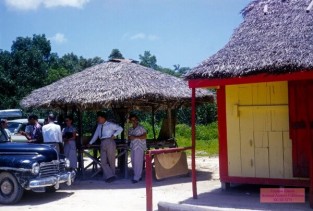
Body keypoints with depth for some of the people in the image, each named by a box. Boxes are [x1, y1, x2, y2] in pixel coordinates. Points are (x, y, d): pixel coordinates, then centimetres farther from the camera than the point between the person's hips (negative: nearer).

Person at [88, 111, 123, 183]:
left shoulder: (110, 125, -3)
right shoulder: (99, 126, 15)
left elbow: (120, 128, -4)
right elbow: (96, 135, 23)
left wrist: (114, 135, -10)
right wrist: (90, 143, 24)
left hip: (109, 143, -6)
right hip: (102, 144, 6)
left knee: (111, 161, 1)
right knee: (103, 162, -1)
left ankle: (111, 175, 12)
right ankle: (110, 176, 0)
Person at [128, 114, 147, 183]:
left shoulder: (141, 128, -3)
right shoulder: (130, 129, 17)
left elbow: (145, 136, -10)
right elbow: (129, 138, 24)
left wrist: (135, 137, -16)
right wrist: (130, 138, -1)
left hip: (139, 147, -7)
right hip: (133, 147, 7)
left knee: (138, 162, -9)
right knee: (133, 162, 7)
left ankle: (136, 178, -6)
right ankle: (138, 176, 18)